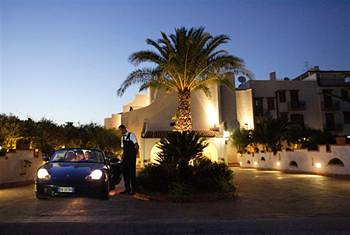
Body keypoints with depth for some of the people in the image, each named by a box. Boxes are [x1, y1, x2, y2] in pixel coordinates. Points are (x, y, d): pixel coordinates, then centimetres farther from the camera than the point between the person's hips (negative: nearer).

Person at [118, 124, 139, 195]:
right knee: (125, 172, 7)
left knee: (132, 172, -3)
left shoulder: (131, 135, -7)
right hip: (125, 157, 7)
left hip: (131, 156, -7)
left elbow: (136, 145, -8)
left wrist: (135, 154, -10)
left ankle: (133, 189, 6)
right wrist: (124, 154, 6)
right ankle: (127, 189, 18)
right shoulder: (122, 137, 13)